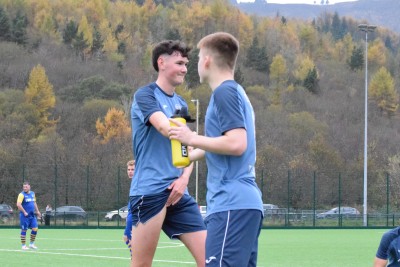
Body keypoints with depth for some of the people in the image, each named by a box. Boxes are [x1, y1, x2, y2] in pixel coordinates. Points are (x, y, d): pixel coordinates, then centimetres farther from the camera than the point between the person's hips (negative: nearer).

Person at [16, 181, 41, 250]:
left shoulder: (32, 193, 11)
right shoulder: (22, 194, -11)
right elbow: (18, 204, -21)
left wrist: (37, 211, 21)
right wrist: (24, 212, -21)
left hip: (32, 215, 6)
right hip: (25, 215, -6)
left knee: (35, 229, 2)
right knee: (24, 230, -1)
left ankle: (31, 244, 15)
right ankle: (23, 245, 6)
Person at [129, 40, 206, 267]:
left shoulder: (181, 104, 18)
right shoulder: (146, 95, -4)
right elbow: (165, 128, -22)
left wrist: (184, 178, -2)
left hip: (178, 193, 7)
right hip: (149, 191, -7)